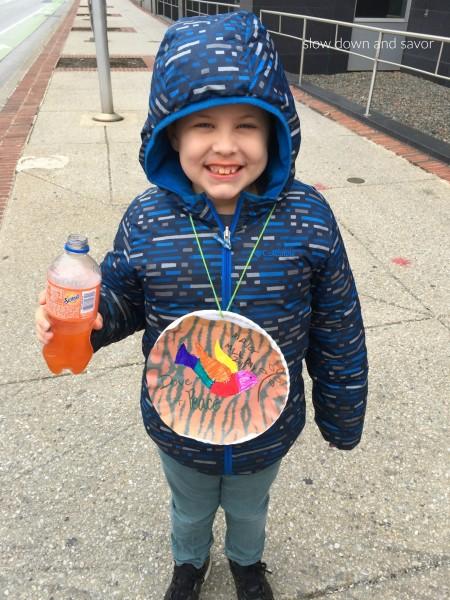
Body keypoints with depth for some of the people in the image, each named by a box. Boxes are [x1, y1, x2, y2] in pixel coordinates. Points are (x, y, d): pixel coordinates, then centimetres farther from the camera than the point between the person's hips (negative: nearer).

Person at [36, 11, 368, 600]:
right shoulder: (147, 220, -21)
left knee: (249, 509, 32)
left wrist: (342, 416, 0)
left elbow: (338, 331, -11)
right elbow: (124, 300, -3)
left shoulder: (307, 216, -22)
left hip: (268, 431, 0)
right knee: (190, 509, 32)